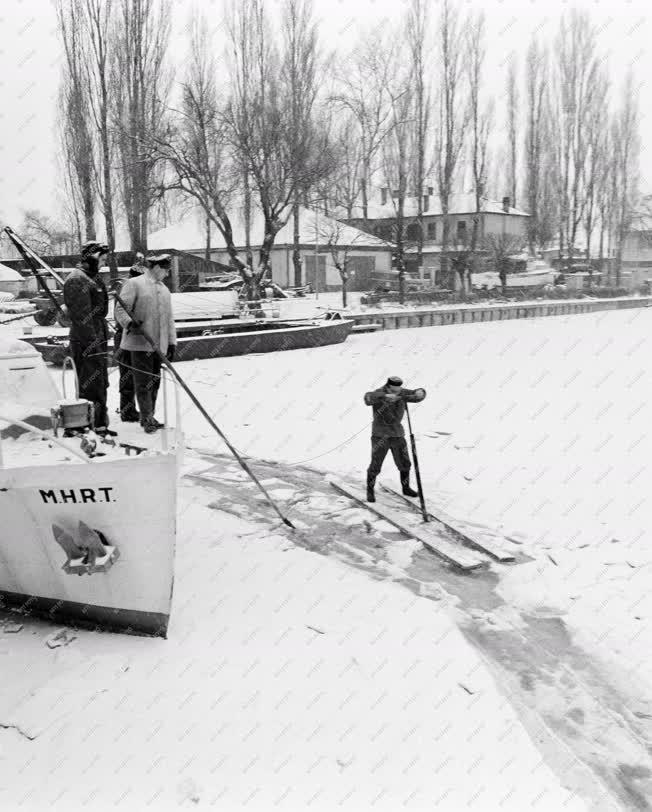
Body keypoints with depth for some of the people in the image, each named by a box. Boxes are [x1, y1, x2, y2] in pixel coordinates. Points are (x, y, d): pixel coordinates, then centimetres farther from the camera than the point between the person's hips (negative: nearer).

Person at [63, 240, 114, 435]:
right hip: (86, 343, -10)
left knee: (101, 385, 16)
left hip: (98, 340, 10)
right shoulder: (77, 280, -14)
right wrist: (92, 343, -23)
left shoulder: (93, 278, 19)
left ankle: (100, 425, 25)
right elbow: (81, 316, -20)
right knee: (91, 387, -8)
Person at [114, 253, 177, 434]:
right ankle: (148, 419, -1)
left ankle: (147, 417, 19)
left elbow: (169, 319, 21)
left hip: (159, 345, 7)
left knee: (155, 382, 9)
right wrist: (129, 323, -27)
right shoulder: (134, 284, -2)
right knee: (144, 382, -5)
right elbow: (120, 309, -8)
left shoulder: (165, 290, 19)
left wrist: (172, 343, 16)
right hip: (140, 343, -7)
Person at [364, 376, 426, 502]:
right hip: (380, 436, -5)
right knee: (375, 465, -2)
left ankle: (406, 488, 35)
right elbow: (368, 398, -41)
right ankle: (370, 491, 17)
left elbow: (417, 395, -3)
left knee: (404, 464, 14)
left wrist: (420, 392, -28)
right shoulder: (379, 394, -21)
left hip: (397, 434, 5)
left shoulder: (402, 393, -5)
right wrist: (385, 396, -56)